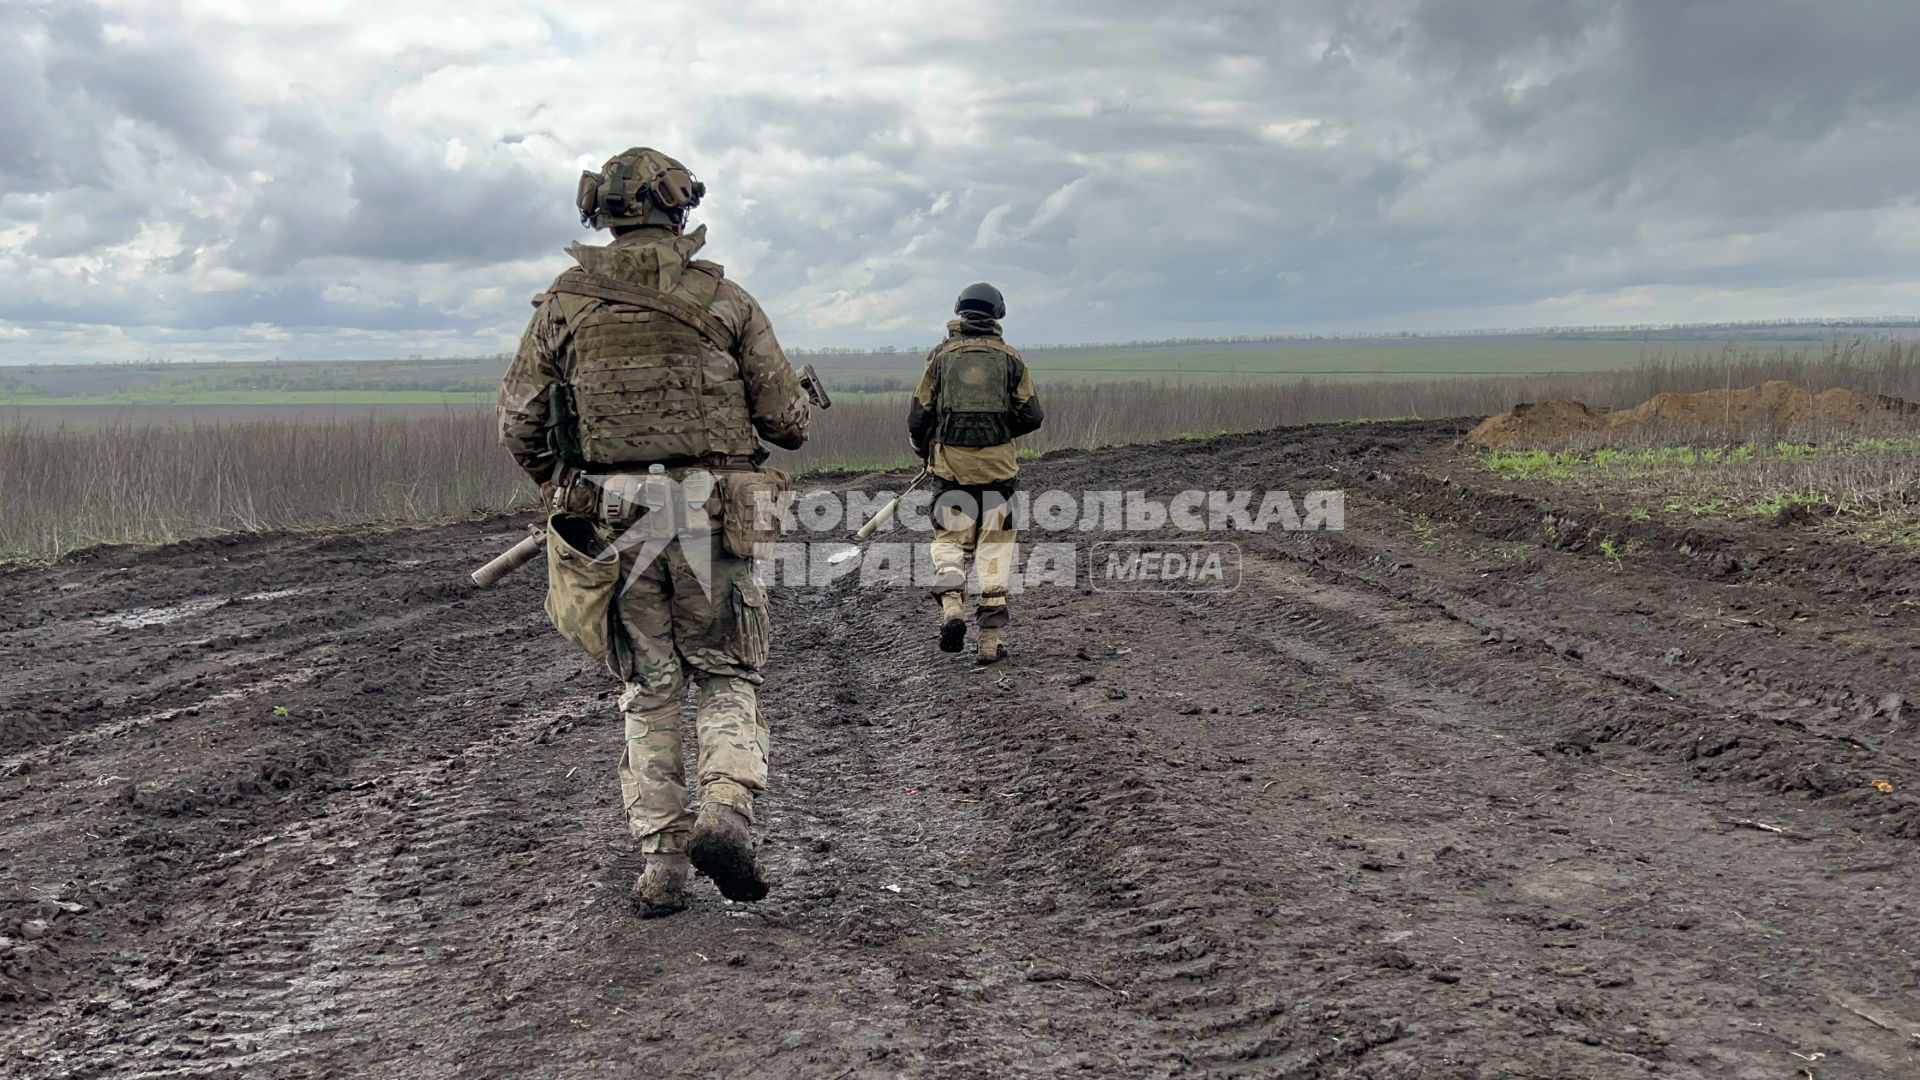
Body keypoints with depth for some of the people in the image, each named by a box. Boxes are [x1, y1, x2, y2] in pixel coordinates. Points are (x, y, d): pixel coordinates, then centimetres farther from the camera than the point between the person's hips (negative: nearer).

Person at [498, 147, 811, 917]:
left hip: (614, 526, 2)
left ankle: (661, 865, 10)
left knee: (649, 693, 12)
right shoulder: (725, 300, 1)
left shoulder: (563, 304, 5)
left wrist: (564, 490, 23)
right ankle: (726, 812, -10)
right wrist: (797, 402, 25)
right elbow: (788, 421, 1)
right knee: (726, 680, 13)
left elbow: (518, 425, 5)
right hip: (708, 521, -1)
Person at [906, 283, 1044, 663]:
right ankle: (990, 638, 6)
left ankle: (951, 604, -11)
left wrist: (923, 451, 22)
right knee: (994, 544, 7)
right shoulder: (1009, 357, 3)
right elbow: (1031, 417, 2)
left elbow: (918, 416, 3)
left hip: (951, 463, 0)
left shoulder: (941, 355, 3)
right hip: (997, 464, 0)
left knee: (949, 538, 14)